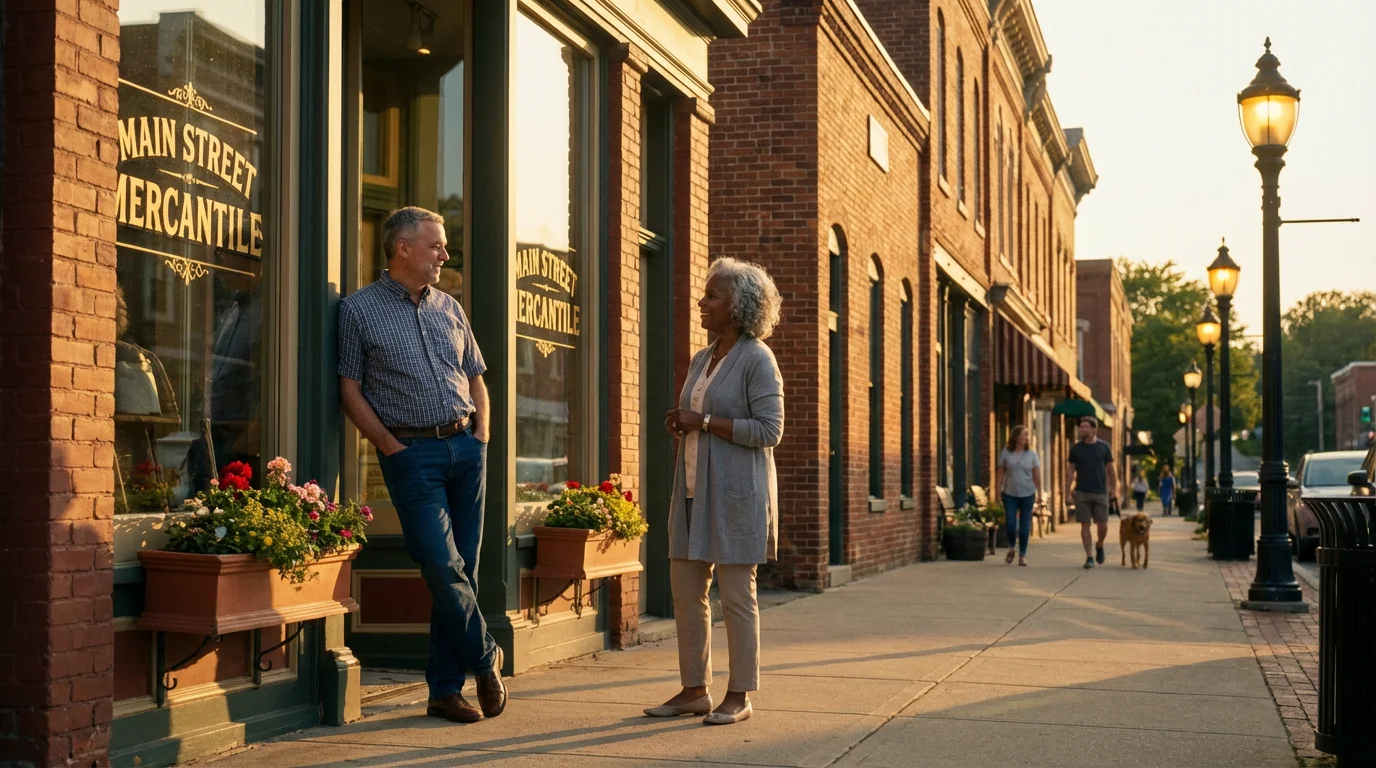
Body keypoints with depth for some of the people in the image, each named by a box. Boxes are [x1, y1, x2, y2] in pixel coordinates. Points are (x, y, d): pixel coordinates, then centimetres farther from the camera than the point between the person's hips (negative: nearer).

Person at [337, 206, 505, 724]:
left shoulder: (449, 308, 15)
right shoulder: (360, 311, 1)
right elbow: (351, 390, -2)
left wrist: (481, 435, 7)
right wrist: (392, 447, -9)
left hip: (465, 446, 5)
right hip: (413, 453, -5)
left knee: (461, 570, 4)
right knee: (442, 566, -13)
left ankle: (445, 690, 12)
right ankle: (486, 659, 9)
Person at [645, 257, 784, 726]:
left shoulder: (757, 359, -8)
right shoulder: (701, 360, 16)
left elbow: (769, 430, -16)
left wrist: (703, 421, -15)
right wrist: (678, 423, 4)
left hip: (735, 493, -8)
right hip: (694, 491, 8)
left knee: (736, 595, -2)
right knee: (685, 590, 7)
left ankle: (739, 696, 5)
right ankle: (694, 690, 15)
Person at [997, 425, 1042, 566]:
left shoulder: (1031, 454, 2)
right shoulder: (1006, 453, 1)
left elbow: (1037, 475, 2)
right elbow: (1000, 473, 4)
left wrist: (1039, 494, -3)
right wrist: (997, 491, 0)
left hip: (1027, 494, 1)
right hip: (1010, 494, -1)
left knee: (1024, 526, 2)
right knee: (1010, 524, -7)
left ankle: (1022, 555, 11)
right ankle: (1011, 548, 20)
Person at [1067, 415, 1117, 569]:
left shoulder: (1103, 447, 4)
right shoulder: (1076, 448, 5)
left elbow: (1110, 470, 7)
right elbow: (1071, 471, 6)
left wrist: (1114, 488, 2)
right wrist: (1068, 489, -3)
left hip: (1100, 492, 0)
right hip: (1082, 492, 0)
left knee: (1103, 525, 1)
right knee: (1085, 525, -2)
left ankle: (1100, 545, 31)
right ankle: (1089, 557, 3)